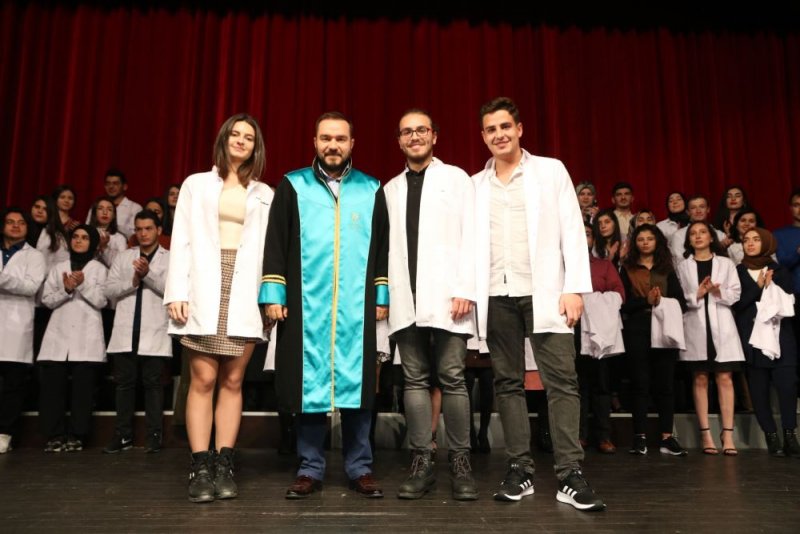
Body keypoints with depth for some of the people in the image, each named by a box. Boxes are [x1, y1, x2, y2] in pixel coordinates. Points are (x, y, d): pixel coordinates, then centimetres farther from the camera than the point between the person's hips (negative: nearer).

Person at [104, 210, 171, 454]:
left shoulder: (170, 258, 4)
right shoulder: (123, 257, 15)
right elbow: (109, 290, 6)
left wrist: (148, 274, -20)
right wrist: (132, 281, -11)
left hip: (155, 332, -3)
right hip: (125, 331, 3)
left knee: (153, 383, 1)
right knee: (124, 383, 7)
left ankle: (154, 435, 5)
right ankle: (123, 435, 14)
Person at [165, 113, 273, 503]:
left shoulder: (265, 194, 14)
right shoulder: (196, 184, 13)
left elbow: (271, 247, 6)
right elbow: (181, 241, 6)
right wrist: (176, 292, -4)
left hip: (245, 294, 1)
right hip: (204, 291, -1)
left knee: (232, 381, 1)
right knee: (203, 379, -5)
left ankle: (223, 465, 6)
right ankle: (200, 468, 0)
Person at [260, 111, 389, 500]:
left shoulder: (371, 190, 11)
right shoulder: (293, 186, 8)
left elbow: (383, 247, 10)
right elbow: (275, 244, 4)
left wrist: (382, 295, 4)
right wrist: (273, 294, -4)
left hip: (357, 307, 1)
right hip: (306, 305, 0)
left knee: (356, 382, 3)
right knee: (309, 383, 3)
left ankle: (359, 467, 15)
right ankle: (310, 468, 15)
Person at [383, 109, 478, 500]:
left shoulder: (456, 178, 8)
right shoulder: (391, 189, 18)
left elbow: (469, 237, -1)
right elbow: (386, 245, 12)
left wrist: (465, 289, -11)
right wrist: (385, 294, 2)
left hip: (447, 294, -3)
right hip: (406, 298, 3)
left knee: (452, 377, -2)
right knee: (415, 379, 4)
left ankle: (460, 462, 7)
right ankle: (422, 462, 11)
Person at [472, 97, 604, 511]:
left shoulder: (550, 170, 7)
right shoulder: (476, 185, 14)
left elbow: (571, 230, 1)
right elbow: (470, 242, 10)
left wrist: (574, 287, -8)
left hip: (543, 291, -2)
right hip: (496, 296, 3)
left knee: (561, 381, -5)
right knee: (508, 382, 6)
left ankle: (570, 476, -1)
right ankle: (520, 471, 14)